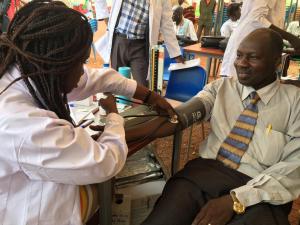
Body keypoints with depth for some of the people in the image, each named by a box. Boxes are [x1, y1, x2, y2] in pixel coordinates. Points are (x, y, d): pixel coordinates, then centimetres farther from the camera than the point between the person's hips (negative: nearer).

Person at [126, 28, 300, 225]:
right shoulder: (221, 87, 10)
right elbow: (178, 116, -4)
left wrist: (235, 200, -19)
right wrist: (127, 134, -19)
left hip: (260, 192, 0)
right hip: (205, 173, 1)